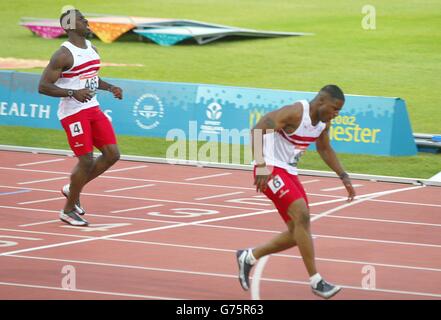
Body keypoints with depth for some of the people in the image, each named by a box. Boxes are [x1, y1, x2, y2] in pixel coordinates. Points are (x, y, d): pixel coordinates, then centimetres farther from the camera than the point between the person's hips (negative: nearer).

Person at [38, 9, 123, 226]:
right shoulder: (64, 55, -15)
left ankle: (73, 189, 20)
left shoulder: (92, 49, 11)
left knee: (112, 154, 2)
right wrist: (73, 93, -28)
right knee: (87, 160, -8)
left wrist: (110, 88, 10)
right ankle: (68, 210, 9)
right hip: (73, 112, -8)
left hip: (93, 109, 8)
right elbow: (43, 86, -18)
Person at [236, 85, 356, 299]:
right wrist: (261, 166, -32)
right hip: (271, 169, -9)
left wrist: (343, 177, 15)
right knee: (302, 215, -22)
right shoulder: (295, 113, -22)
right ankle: (315, 281, -19)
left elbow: (324, 149, 23)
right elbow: (257, 131, -25)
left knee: (298, 232, 7)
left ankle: (248, 257, 25)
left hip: (289, 172, 9)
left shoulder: (323, 122, 5)